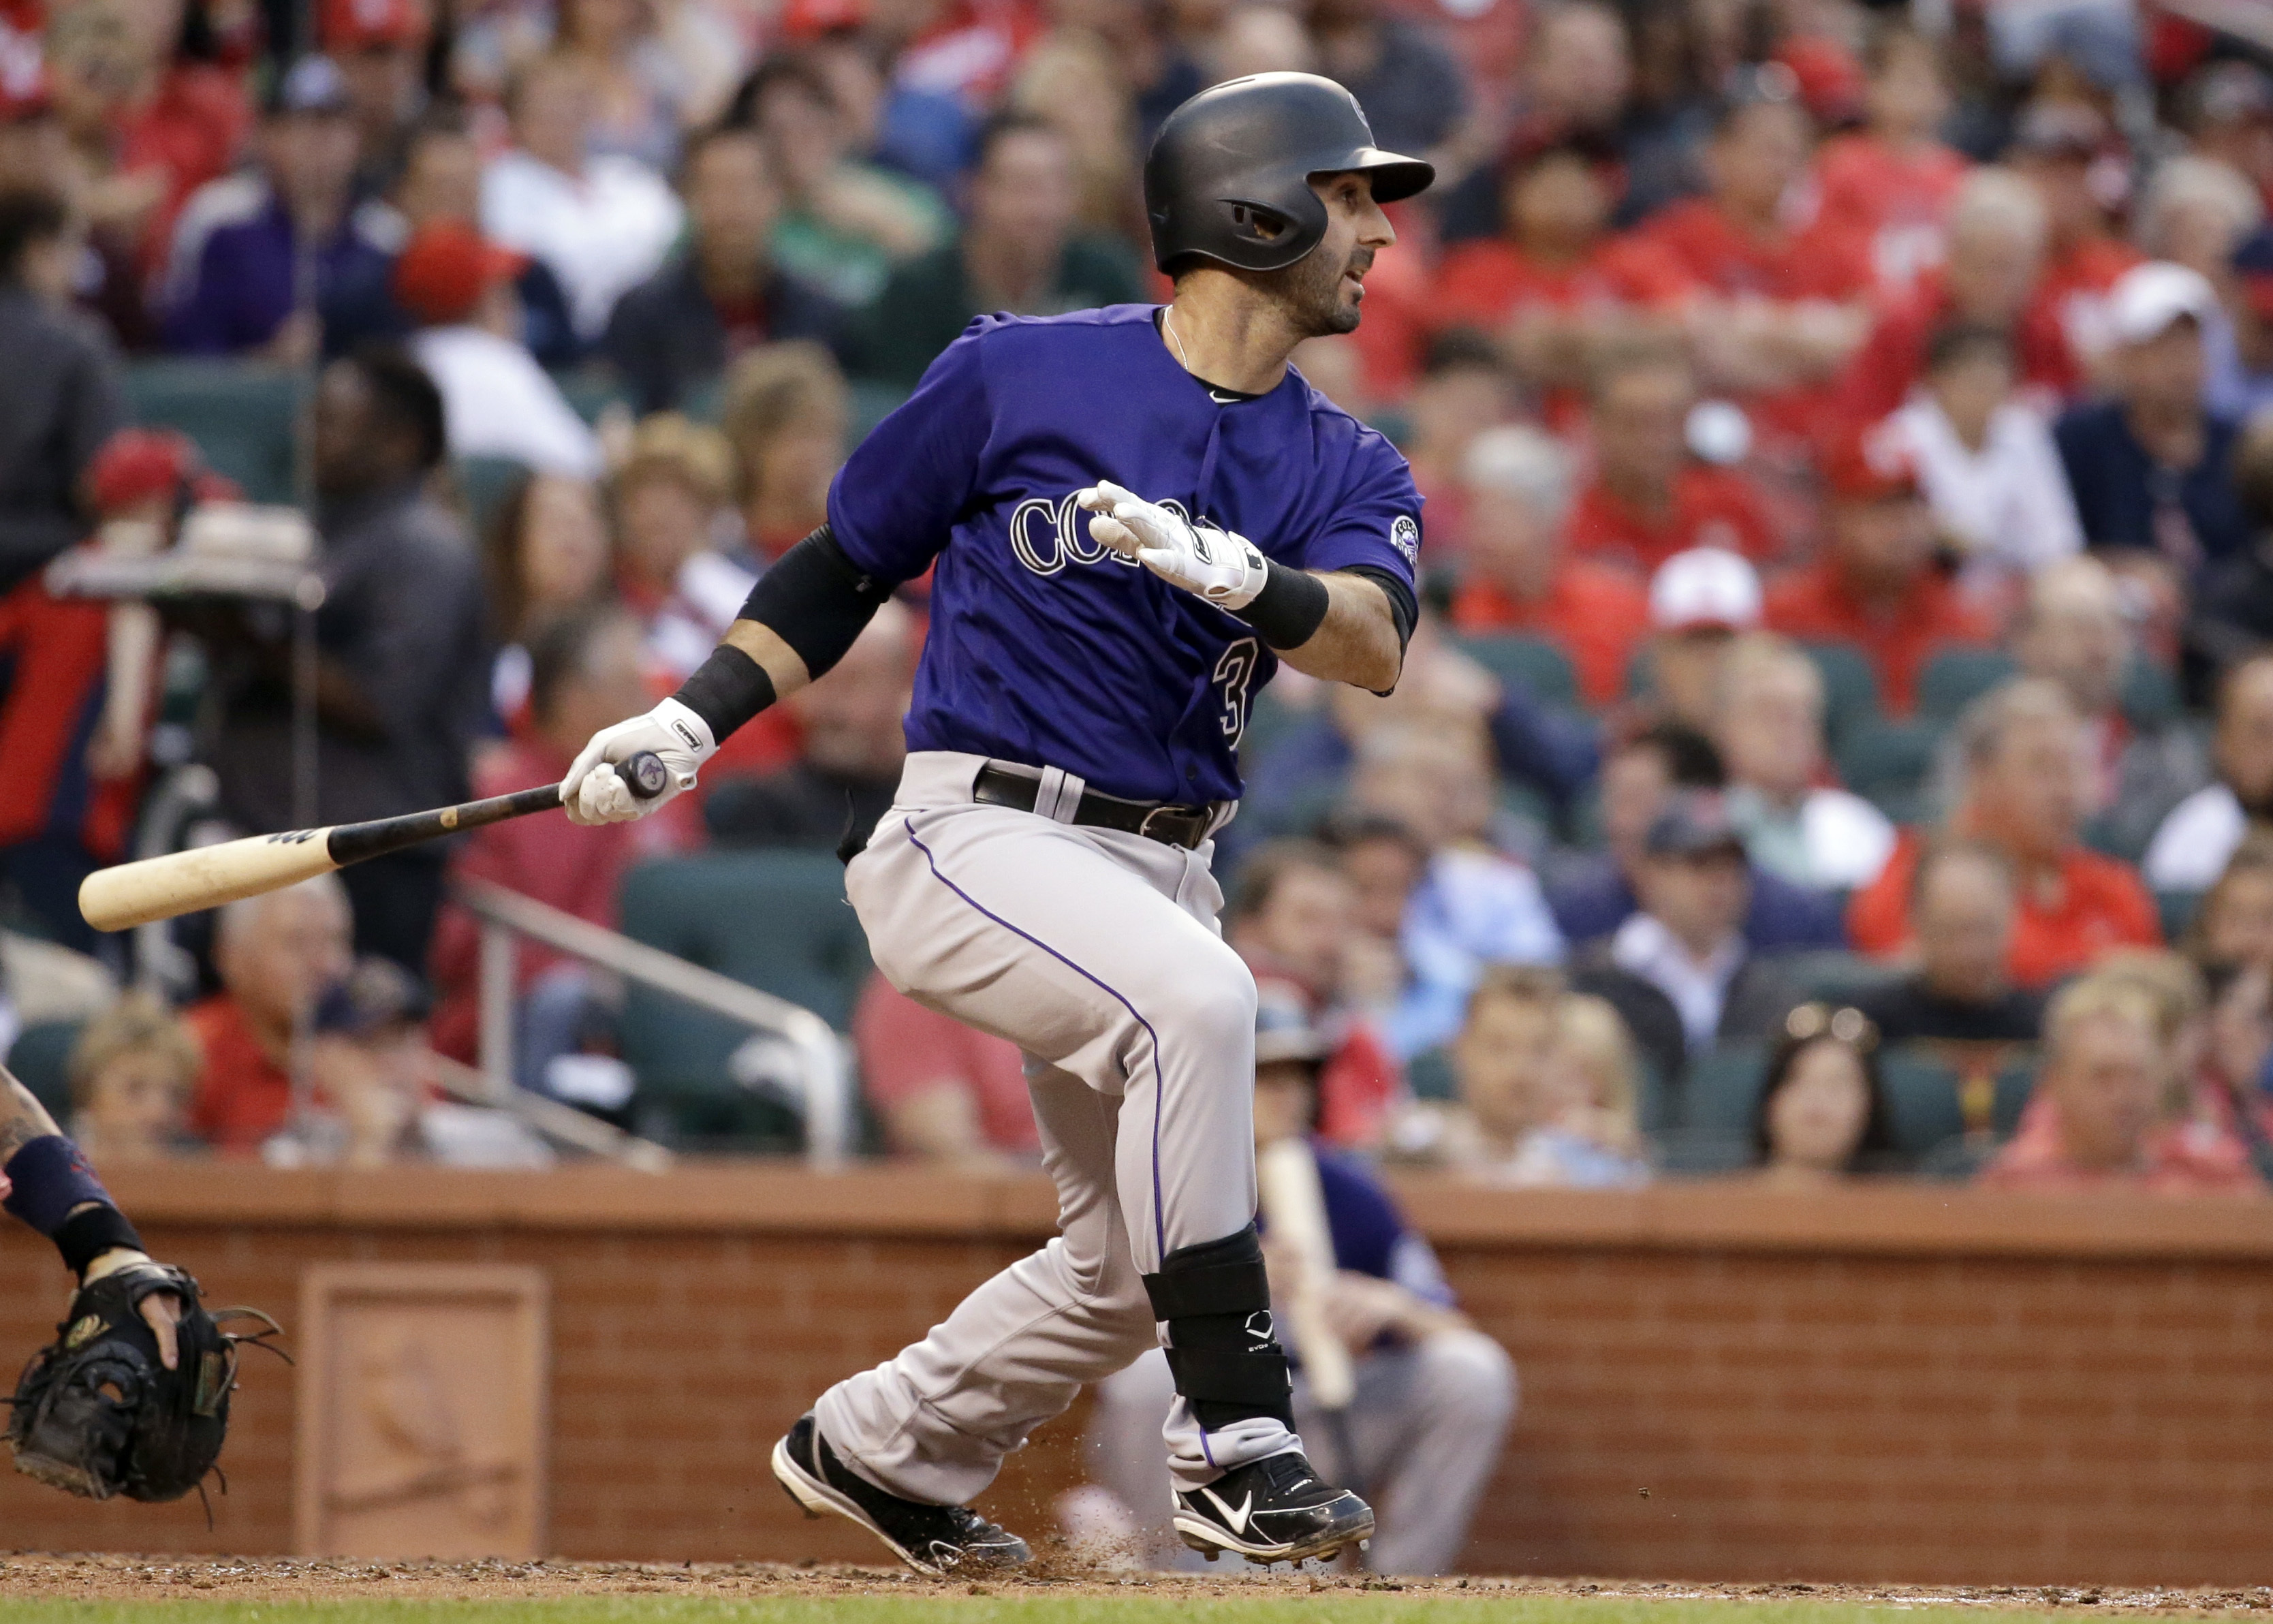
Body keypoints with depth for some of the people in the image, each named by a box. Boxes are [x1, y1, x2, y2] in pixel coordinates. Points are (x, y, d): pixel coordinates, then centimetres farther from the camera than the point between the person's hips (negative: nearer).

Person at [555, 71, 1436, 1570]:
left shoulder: (1343, 471, 6)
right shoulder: (1020, 375, -4)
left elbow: (1373, 644, -14)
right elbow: (846, 570, 7)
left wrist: (1227, 570, -33)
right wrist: (694, 721, -2)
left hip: (1159, 871, 6)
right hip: (977, 839, -6)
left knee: (1132, 1263, 12)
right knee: (1195, 995, -33)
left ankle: (877, 1450, 37)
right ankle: (1238, 1443, -32)